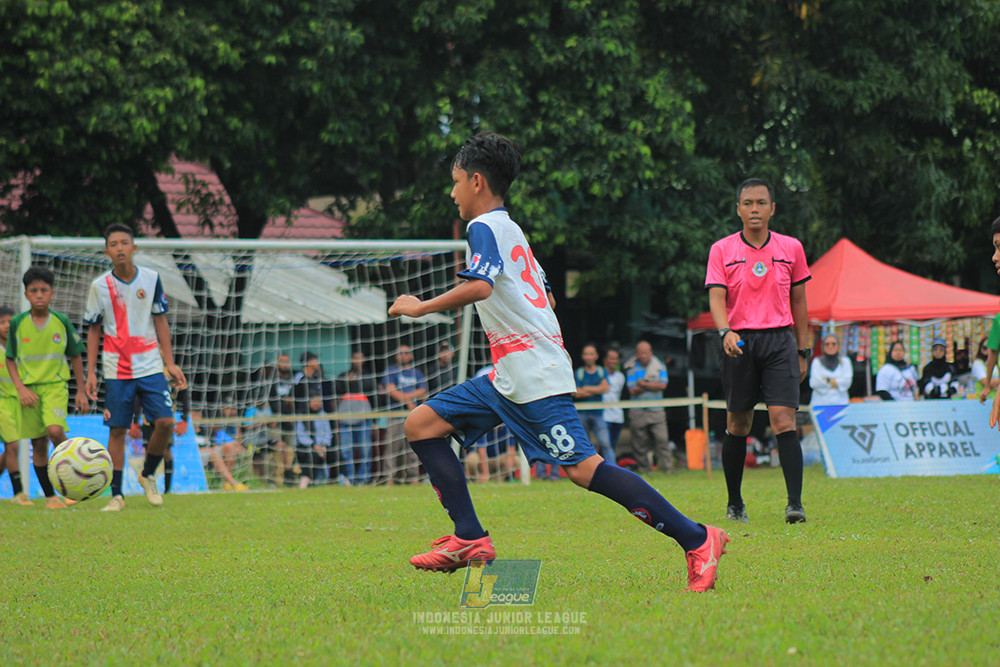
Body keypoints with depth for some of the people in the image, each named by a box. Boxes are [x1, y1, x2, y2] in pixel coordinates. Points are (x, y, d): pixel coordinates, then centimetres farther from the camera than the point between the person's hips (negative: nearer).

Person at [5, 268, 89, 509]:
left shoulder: (62, 322, -1)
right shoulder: (17, 323, -1)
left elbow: (76, 356, 8)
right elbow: (10, 359, 6)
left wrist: (81, 391, 7)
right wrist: (20, 388, -8)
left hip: (55, 385, -1)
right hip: (29, 388, 2)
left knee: (55, 430, -25)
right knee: (38, 444, 3)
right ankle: (50, 496, 14)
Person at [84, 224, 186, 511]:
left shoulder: (151, 279, 0)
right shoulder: (100, 286, -3)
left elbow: (160, 321, 6)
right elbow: (93, 330, 4)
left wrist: (170, 363, 2)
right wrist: (91, 372, 0)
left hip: (150, 366, 1)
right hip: (117, 369, -1)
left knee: (165, 421, -10)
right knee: (117, 430, -1)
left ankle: (148, 475, 14)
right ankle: (116, 495, 7)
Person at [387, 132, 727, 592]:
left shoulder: (485, 227, -8)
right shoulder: (512, 231, 21)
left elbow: (478, 286, -25)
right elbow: (544, 295, 25)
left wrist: (420, 307, -14)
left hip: (534, 376, -10)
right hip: (508, 377, 10)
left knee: (581, 467, -16)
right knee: (422, 423, 8)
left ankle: (697, 540, -16)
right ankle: (470, 540, 1)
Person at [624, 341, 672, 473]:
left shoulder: (659, 366, 8)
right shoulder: (631, 368, 5)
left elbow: (663, 385, -5)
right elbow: (632, 390, -5)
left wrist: (643, 384, -7)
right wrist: (652, 385, -7)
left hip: (656, 411, 0)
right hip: (637, 411, 0)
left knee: (662, 439, -9)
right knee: (640, 442, 1)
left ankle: (667, 467, -7)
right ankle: (643, 468, 11)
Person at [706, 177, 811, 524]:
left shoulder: (791, 248, 7)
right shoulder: (721, 250, 2)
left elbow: (798, 301, 14)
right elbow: (716, 298, -7)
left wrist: (803, 350, 13)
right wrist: (726, 331, -26)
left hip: (780, 340, 0)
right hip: (739, 341, 0)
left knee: (783, 419, -13)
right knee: (738, 424, 6)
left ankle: (795, 503, -18)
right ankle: (734, 503, 19)